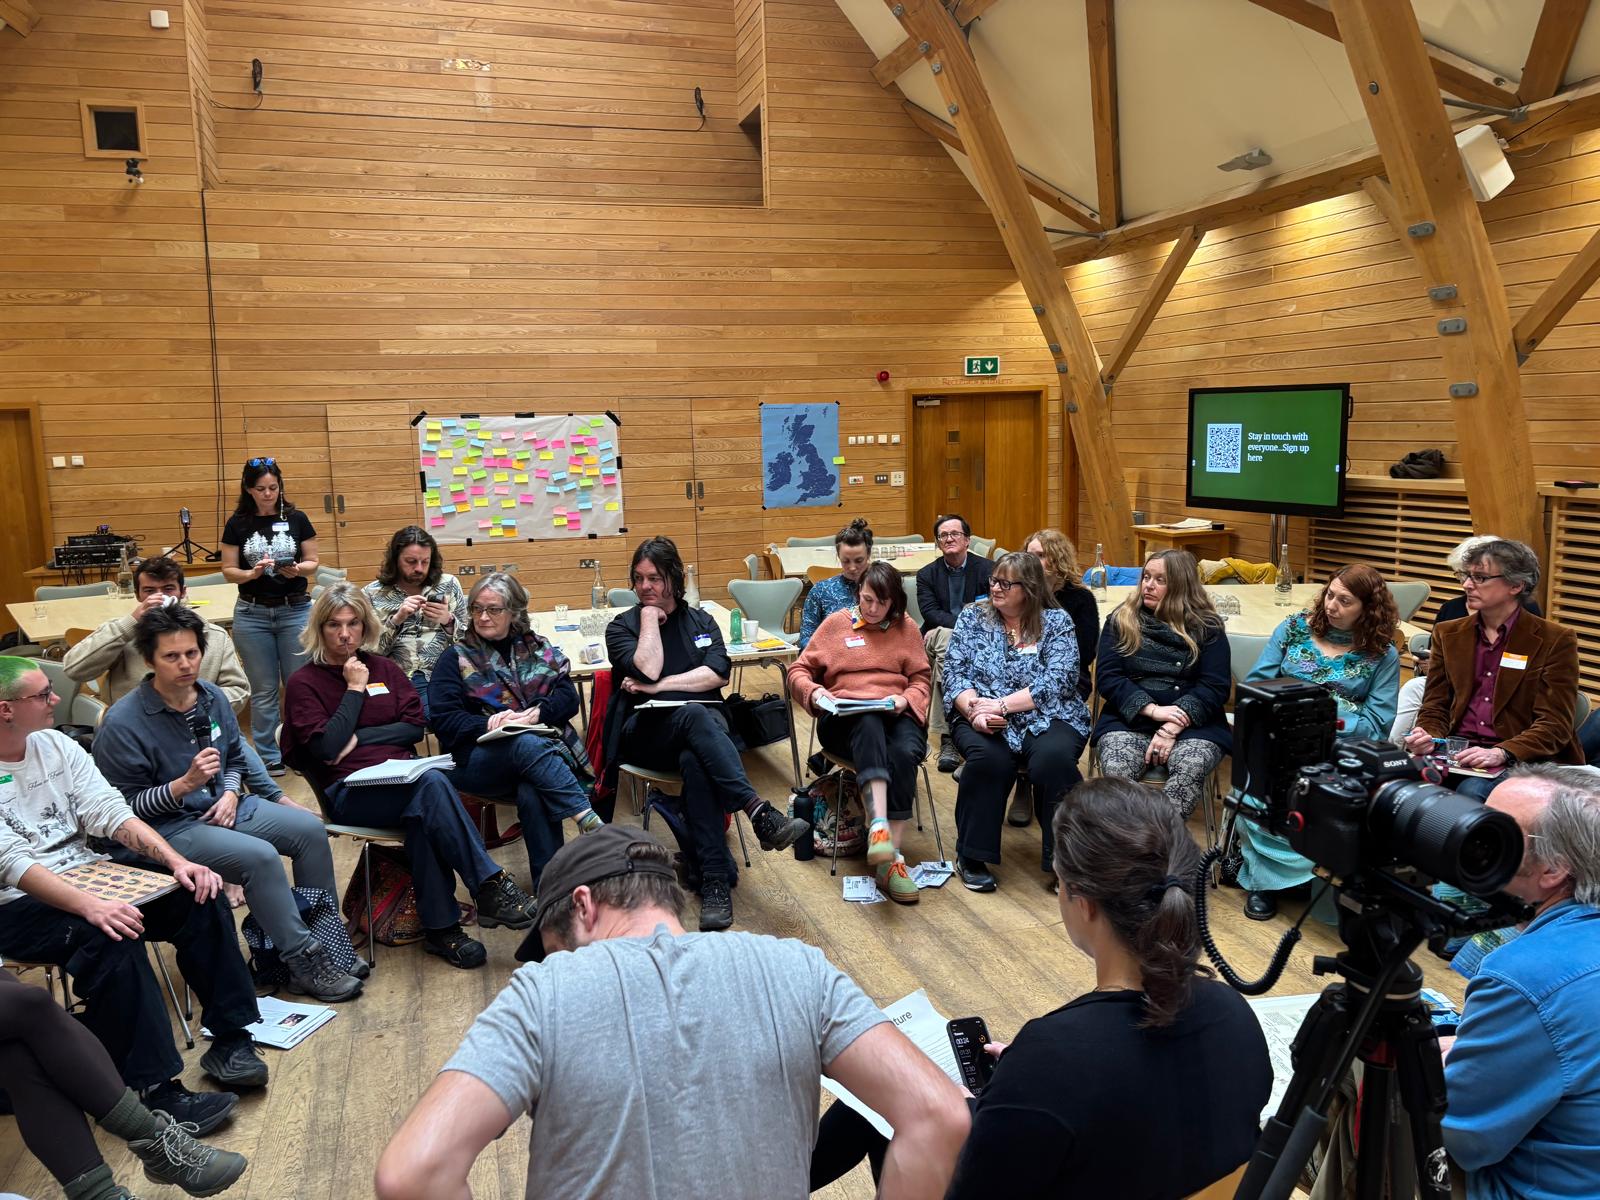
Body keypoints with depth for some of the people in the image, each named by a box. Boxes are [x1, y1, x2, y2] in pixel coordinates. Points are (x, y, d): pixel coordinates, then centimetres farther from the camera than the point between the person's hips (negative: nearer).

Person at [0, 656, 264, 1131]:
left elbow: (111, 813, 0)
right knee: (112, 939, -34)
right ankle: (155, 1089, -27)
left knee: (200, 896, -14)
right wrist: (91, 907, -38)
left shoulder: (56, 744, 6)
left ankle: (229, 1038, -8)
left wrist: (177, 862, -15)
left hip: (87, 876, 7)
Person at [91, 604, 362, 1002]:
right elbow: (124, 805, -14)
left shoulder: (212, 697, 3)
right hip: (168, 826, -7)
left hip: (222, 805, 7)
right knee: (260, 856, -29)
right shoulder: (122, 724, -16)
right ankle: (304, 963, -16)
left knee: (310, 829, -8)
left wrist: (231, 794, -4)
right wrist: (185, 784, -27)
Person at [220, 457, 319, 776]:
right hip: (252, 614, 0)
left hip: (296, 610, 0)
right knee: (263, 689, 6)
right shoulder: (237, 524, 1)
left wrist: (298, 569, -17)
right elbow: (228, 571, 3)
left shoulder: (296, 519, 1)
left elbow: (313, 563, 4)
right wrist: (252, 573, -16)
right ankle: (268, 756, 16)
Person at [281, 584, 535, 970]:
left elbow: (415, 725, 9)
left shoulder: (383, 668, 17)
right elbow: (326, 748, -9)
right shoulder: (304, 683, 4)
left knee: (425, 812, -34)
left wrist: (360, 738, -3)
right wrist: (355, 689, -5)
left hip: (401, 779, 4)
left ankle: (440, 927, -26)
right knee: (433, 784, -34)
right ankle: (490, 886, -31)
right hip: (349, 793, -4)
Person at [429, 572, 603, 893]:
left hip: (546, 749, 1)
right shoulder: (456, 659, 12)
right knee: (528, 745, -37)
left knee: (532, 795, -35)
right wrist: (489, 724, -16)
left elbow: (568, 696, 7)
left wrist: (536, 713, -13)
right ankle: (589, 821, -41)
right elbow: (443, 719, 1)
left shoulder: (537, 648, 19)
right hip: (480, 759, -1)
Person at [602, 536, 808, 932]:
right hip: (647, 731, -1)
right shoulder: (621, 627, 12)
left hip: (703, 723, 2)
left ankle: (714, 877, -40)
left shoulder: (700, 621, 18)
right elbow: (647, 670, -10)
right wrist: (650, 617, 0)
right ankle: (760, 814, -48)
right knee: (693, 714, -37)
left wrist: (659, 687, -7)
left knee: (695, 760, -37)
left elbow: (719, 674, -1)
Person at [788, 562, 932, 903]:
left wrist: (905, 699, -6)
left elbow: (921, 679, 16)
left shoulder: (906, 627, 18)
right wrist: (814, 692, -9)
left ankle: (892, 858, -36)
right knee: (869, 724, -40)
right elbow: (798, 670, 13)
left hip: (896, 715, 2)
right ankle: (880, 824, -54)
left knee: (905, 752, -35)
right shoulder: (836, 622, 14)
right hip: (843, 718, -1)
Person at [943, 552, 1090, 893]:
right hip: (982, 722, 1)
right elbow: (955, 674, 3)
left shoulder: (1056, 621, 5)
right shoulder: (972, 616, 11)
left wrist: (1001, 705, -17)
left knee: (1053, 757, -34)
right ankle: (972, 856, -14)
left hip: (1047, 717, -1)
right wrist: (975, 711, -17)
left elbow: (1057, 682, -8)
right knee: (989, 757, -33)